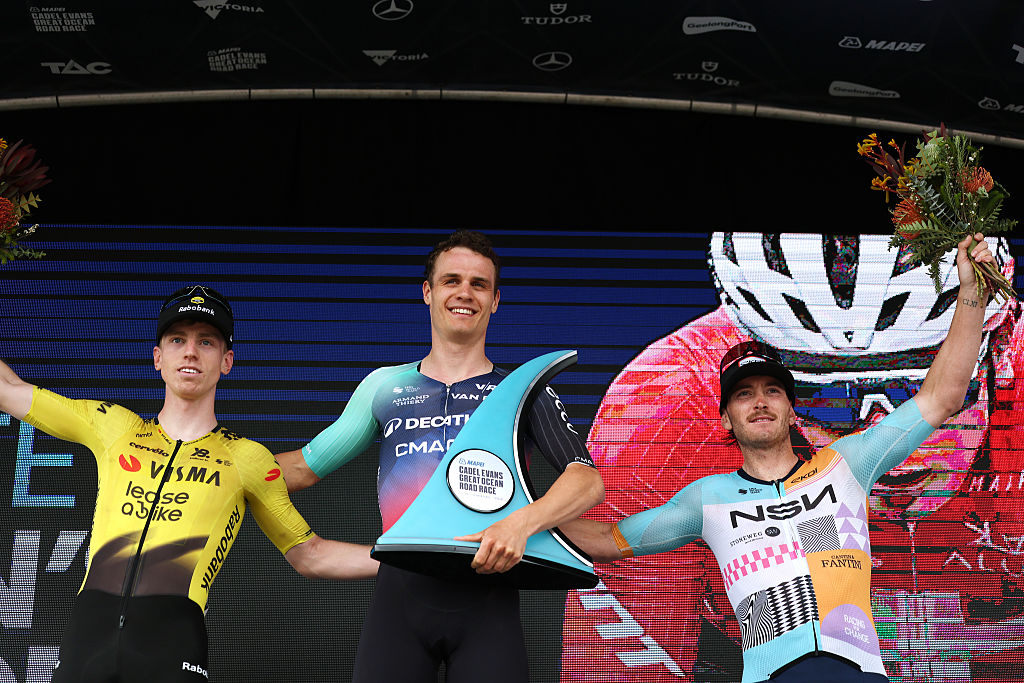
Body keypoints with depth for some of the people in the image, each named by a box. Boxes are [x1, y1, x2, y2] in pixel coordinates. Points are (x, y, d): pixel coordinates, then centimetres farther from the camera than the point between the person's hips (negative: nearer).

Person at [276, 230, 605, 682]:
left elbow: (589, 482, -3)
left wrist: (522, 522, -21)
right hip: (400, 593, 1)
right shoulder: (384, 387, 15)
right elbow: (305, 467, 22)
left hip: (488, 598, -1)